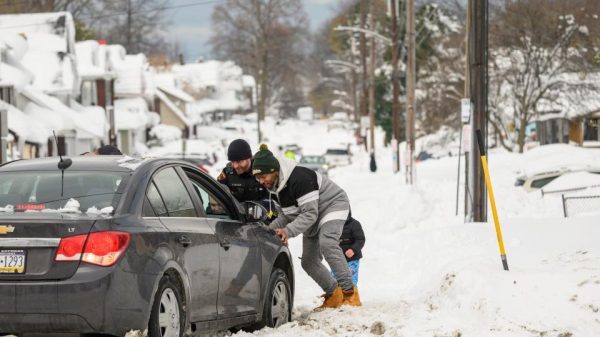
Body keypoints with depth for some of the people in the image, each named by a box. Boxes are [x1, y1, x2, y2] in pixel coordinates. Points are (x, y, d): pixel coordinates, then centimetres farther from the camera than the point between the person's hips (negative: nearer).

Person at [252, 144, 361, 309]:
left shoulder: (299, 178, -33)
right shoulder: (278, 185, -2)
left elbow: (310, 214, -34)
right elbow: (289, 215, 2)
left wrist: (288, 231, -40)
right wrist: (270, 229, -14)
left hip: (333, 204, -10)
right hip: (313, 220, 10)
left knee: (327, 243, -34)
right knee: (309, 262, 4)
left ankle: (350, 293, -33)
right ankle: (333, 295, 17)